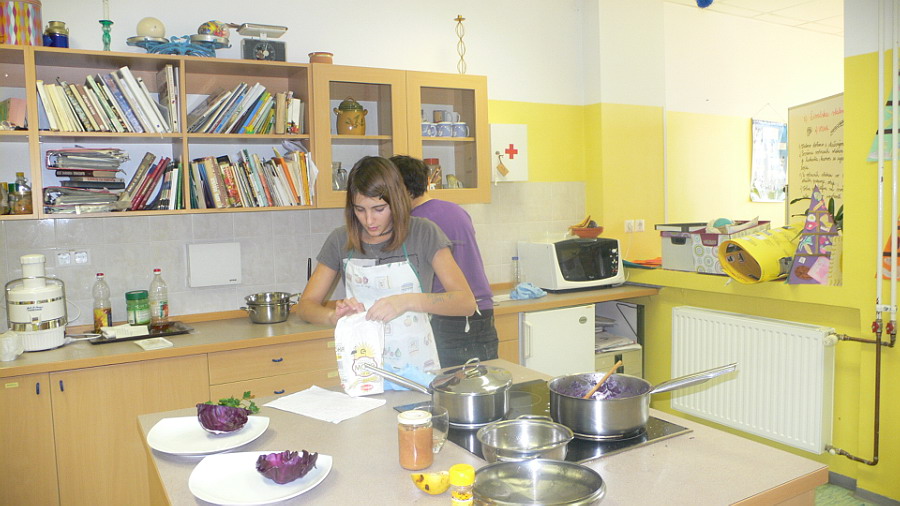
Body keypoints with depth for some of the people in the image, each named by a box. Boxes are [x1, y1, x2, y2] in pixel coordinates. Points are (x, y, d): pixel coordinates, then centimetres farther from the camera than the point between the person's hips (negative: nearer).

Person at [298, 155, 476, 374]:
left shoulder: (423, 233, -4)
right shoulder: (341, 240, 4)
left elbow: (466, 302, -10)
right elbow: (305, 305, 7)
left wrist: (408, 301, -25)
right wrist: (333, 315, -15)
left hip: (417, 366, -2)